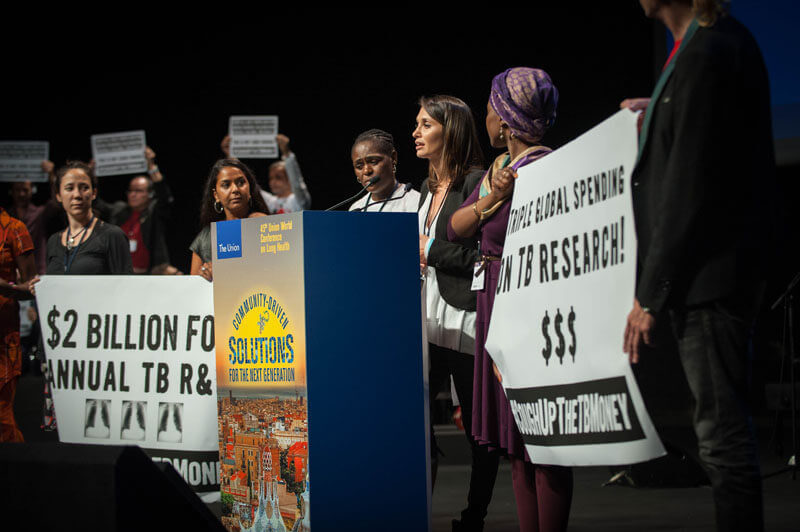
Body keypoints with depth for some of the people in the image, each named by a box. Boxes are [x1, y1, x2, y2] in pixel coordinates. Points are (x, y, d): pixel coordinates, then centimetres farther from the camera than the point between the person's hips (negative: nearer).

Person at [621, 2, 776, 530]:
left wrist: (650, 295, -16)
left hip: (708, 271, -10)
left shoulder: (705, 54, -18)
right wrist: (659, 113, 21)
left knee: (722, 429, -7)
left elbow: (687, 190, -20)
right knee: (725, 426, 14)